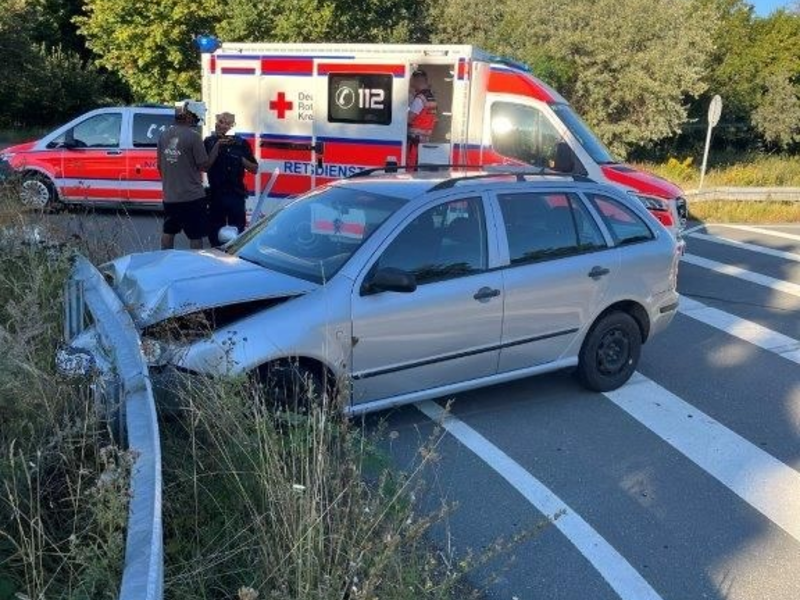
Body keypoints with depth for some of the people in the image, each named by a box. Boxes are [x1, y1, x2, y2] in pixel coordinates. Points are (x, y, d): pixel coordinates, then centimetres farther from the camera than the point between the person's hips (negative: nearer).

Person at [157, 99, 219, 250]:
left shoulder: (164, 135, 6)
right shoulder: (193, 136, -15)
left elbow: (160, 165, 12)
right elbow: (204, 165, -12)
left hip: (169, 196, 7)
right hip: (192, 196, -7)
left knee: (168, 232, 19)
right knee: (196, 236, 2)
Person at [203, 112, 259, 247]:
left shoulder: (241, 143, 2)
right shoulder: (209, 142, 5)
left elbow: (254, 169, 5)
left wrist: (241, 158, -11)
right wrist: (216, 147, -14)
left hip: (236, 195, -1)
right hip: (216, 195, 2)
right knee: (214, 234, 8)